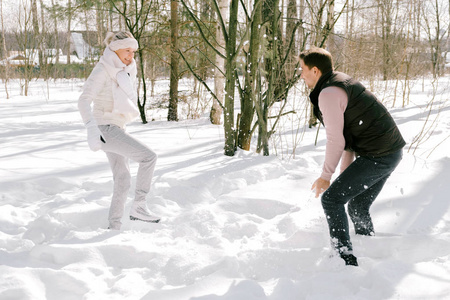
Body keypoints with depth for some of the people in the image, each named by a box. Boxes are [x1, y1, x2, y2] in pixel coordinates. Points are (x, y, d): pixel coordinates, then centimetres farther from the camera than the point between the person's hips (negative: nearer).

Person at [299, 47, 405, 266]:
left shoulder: (328, 94, -16)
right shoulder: (342, 82, 16)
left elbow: (335, 141, -17)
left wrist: (326, 176, -5)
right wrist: (345, 173, 20)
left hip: (377, 156, -10)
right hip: (392, 151, 10)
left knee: (331, 199, -5)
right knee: (357, 207, 19)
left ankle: (345, 259, -6)